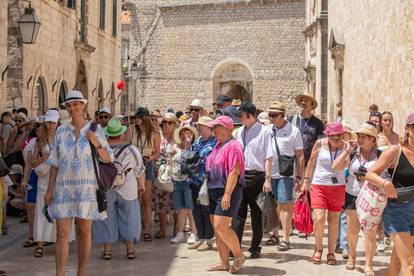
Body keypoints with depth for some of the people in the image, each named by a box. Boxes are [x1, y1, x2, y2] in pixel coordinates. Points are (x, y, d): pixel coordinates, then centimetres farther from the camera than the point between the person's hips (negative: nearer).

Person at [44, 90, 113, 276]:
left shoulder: (95, 130, 2)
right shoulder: (61, 131, 7)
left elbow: (108, 159, 2)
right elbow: (55, 163, 9)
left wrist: (96, 144, -16)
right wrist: (49, 190, 5)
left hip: (87, 188, -1)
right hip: (64, 188, 1)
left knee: (84, 232, 5)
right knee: (62, 234, -5)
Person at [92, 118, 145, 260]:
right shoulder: (132, 149, -5)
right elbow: (140, 170, 5)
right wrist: (142, 185, 18)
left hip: (105, 190, 0)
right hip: (128, 190, 0)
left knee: (106, 218, 9)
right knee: (128, 218, 11)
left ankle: (107, 250, 12)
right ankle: (130, 249, 15)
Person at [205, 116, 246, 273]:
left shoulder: (232, 146, -13)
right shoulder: (218, 146, 17)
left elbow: (235, 171, -20)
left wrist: (227, 194, -24)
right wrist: (208, 191, 17)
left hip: (228, 191, -10)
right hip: (215, 192, 10)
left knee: (220, 226, -15)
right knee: (217, 229, 8)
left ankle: (239, 255, 2)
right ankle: (224, 262, 14)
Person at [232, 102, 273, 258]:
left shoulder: (263, 131, -7)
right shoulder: (240, 132, 11)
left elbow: (268, 157, -9)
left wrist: (267, 179, -14)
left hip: (256, 176, -5)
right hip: (240, 175, 5)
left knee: (257, 214, 6)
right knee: (238, 213, 3)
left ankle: (255, 248, 16)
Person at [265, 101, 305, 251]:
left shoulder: (293, 131, -2)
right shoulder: (267, 130, 9)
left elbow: (300, 156, 0)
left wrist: (299, 177, -4)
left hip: (285, 174, -4)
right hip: (269, 173, 4)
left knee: (285, 205, -6)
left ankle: (285, 239, -3)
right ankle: (275, 234, 23)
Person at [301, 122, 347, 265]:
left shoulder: (346, 146, -3)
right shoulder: (320, 144, -4)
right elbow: (311, 163, 8)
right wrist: (306, 181, 9)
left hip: (338, 186, 1)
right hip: (319, 185, -1)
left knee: (333, 220, 6)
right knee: (319, 218, -11)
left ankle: (331, 252, 18)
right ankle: (318, 249, 11)